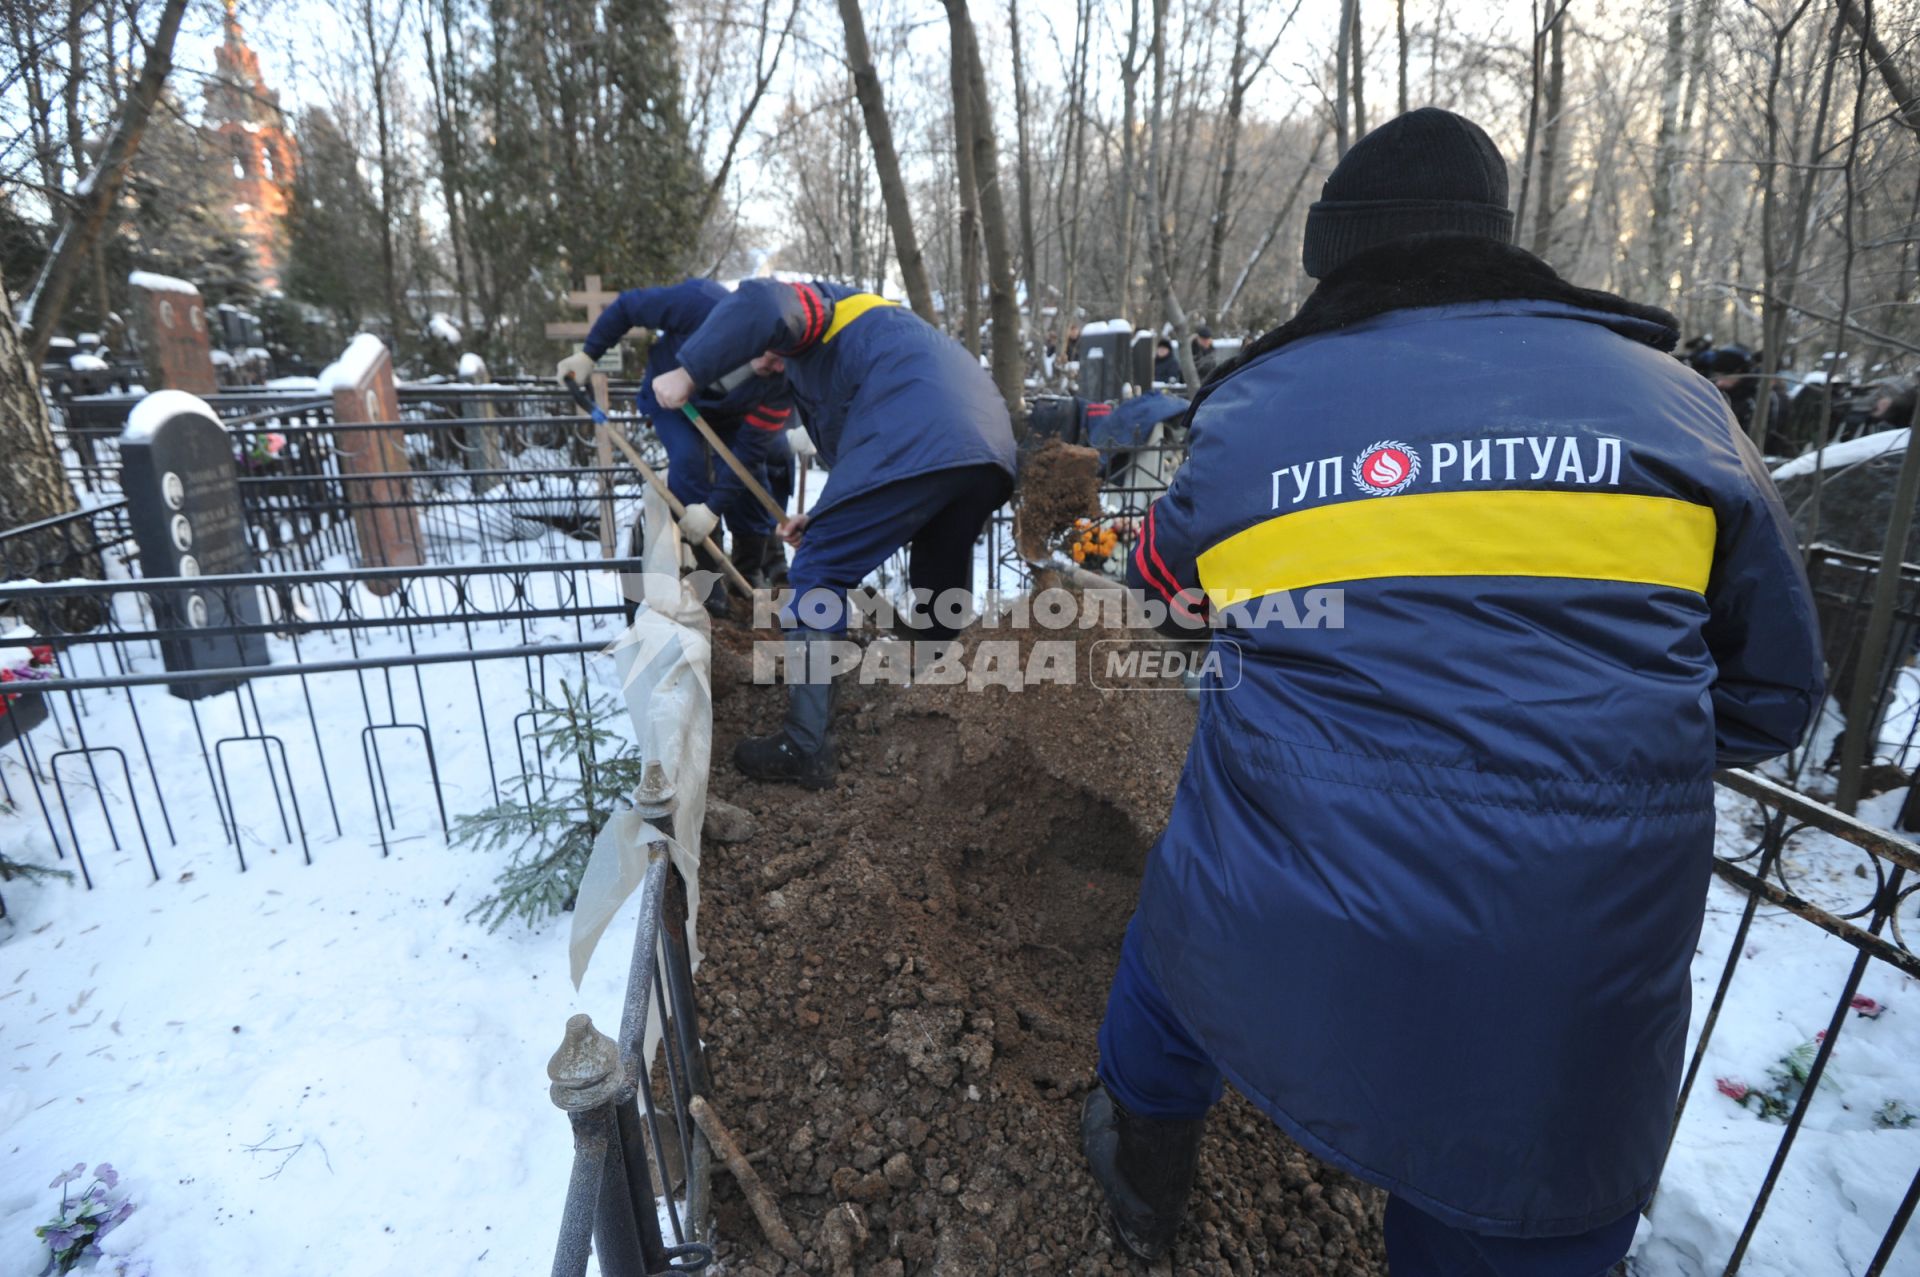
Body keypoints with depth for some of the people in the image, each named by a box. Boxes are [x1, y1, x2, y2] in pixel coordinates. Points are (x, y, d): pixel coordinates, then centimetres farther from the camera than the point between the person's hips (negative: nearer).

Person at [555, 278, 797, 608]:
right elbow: (628, 305, -23)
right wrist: (588, 354, -18)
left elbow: (748, 451, -30)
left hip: (729, 414, 2)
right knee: (689, 462, -22)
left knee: (748, 479, -10)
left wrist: (714, 508, -35)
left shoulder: (780, 383, -34)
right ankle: (705, 586, -13)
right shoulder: (703, 303, -40)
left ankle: (753, 578, 14)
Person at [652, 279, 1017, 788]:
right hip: (990, 447, 9)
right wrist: (822, 521, 26)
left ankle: (805, 751, 0)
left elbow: (761, 304, -9)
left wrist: (689, 371, -2)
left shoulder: (817, 305, 18)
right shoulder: (870, 337, 41)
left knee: (817, 577, 0)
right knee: (940, 588, 24)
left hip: (912, 445, -9)